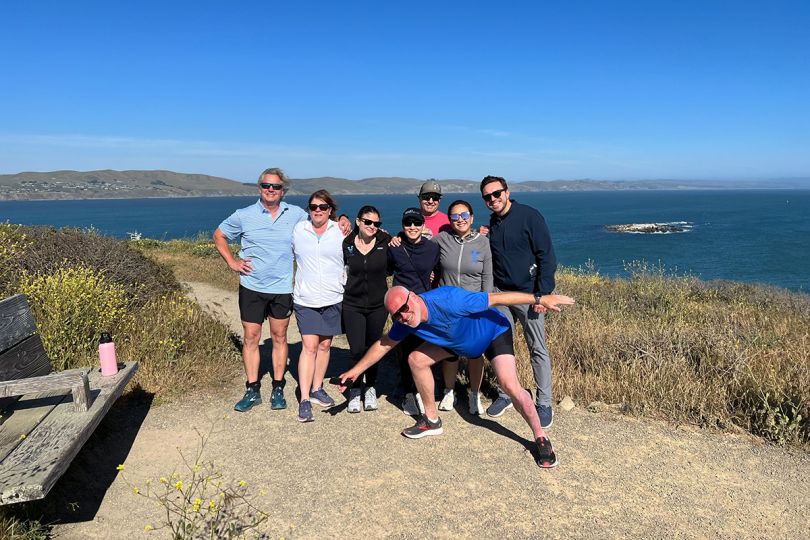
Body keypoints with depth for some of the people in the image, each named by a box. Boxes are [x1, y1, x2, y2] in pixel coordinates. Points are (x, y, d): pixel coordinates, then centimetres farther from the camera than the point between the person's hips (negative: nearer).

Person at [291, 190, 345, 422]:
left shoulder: (341, 231, 2)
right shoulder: (298, 230, 3)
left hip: (333, 299, 1)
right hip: (305, 300, -1)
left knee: (324, 345, 11)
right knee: (309, 347, -7)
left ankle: (317, 389, 27)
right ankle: (304, 399, -4)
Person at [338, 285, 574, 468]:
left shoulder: (448, 301, -40)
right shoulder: (404, 321, -19)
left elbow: (496, 298, -34)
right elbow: (384, 344, -1)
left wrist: (540, 299, -31)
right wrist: (357, 369, 1)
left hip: (494, 332, -6)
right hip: (458, 341, 7)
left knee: (510, 386, -23)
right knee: (417, 360, -3)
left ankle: (541, 439, -2)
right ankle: (432, 420, 14)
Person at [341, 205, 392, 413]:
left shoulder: (385, 242, -7)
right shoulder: (346, 244, -3)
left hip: (378, 305, 0)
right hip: (352, 305, 0)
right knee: (357, 351, -5)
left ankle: (370, 388, 31)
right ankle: (355, 389, 19)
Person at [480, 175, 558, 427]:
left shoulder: (530, 216, -10)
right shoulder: (491, 223, 9)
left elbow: (547, 256, -12)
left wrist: (542, 293, -16)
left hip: (527, 293, -5)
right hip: (499, 293, 6)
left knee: (538, 349, 1)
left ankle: (544, 404, 11)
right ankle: (506, 395, 25)